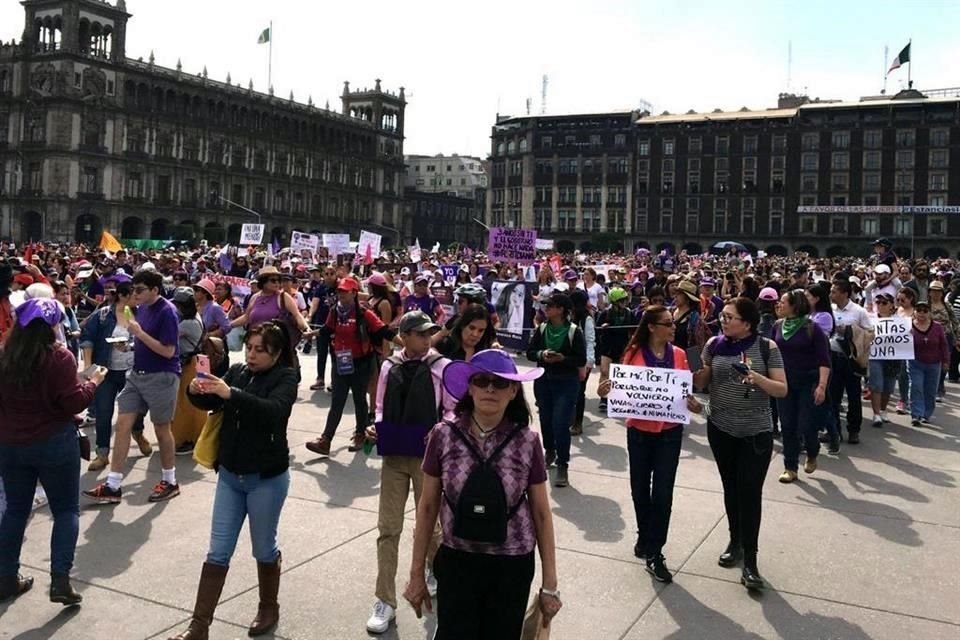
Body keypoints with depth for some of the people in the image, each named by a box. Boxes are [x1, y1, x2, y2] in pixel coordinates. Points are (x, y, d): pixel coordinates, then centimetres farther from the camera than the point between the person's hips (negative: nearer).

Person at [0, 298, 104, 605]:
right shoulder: (59, 357, -16)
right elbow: (73, 403, -17)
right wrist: (93, 382, -1)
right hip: (54, 443, -5)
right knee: (66, 510, 6)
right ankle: (60, 580, -4)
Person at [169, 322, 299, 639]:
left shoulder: (285, 377, -11)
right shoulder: (237, 371, 3)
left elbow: (272, 410, -29)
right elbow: (210, 404, 1)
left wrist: (231, 393, -39)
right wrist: (195, 391, -21)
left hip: (267, 478, -4)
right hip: (230, 474, 5)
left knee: (263, 549, 12)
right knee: (217, 552, 8)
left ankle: (269, 608, 34)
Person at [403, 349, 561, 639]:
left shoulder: (526, 441, -10)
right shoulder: (444, 436, -10)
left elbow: (541, 513, -2)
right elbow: (428, 507, -1)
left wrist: (549, 584, 1)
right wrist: (416, 573, 4)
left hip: (512, 567, 1)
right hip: (456, 562, 0)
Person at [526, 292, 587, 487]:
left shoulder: (574, 331, -9)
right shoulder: (542, 328, 3)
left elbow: (581, 360, -9)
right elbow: (530, 352, 4)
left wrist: (562, 358, -24)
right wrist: (541, 354, -16)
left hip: (566, 383, -4)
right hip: (543, 380, 5)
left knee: (560, 423, -10)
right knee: (545, 419, 13)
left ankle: (562, 465, 1)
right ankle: (550, 451, 39)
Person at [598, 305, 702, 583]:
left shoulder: (679, 355, -1)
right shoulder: (634, 353, -6)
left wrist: (693, 404, -17)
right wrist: (607, 390, -21)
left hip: (670, 432, 0)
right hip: (639, 430, 0)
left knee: (662, 493, -2)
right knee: (640, 489, 12)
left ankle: (654, 554, 8)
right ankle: (645, 537, 37)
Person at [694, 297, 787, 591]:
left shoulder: (766, 347, -9)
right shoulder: (714, 345, -2)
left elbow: (782, 390, -8)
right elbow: (699, 383, 3)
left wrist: (757, 378, -25)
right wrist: (701, 370, -18)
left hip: (756, 432, -3)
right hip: (720, 429, 3)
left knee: (750, 492, -4)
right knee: (730, 488, 16)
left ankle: (750, 560, 2)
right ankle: (735, 541, 33)